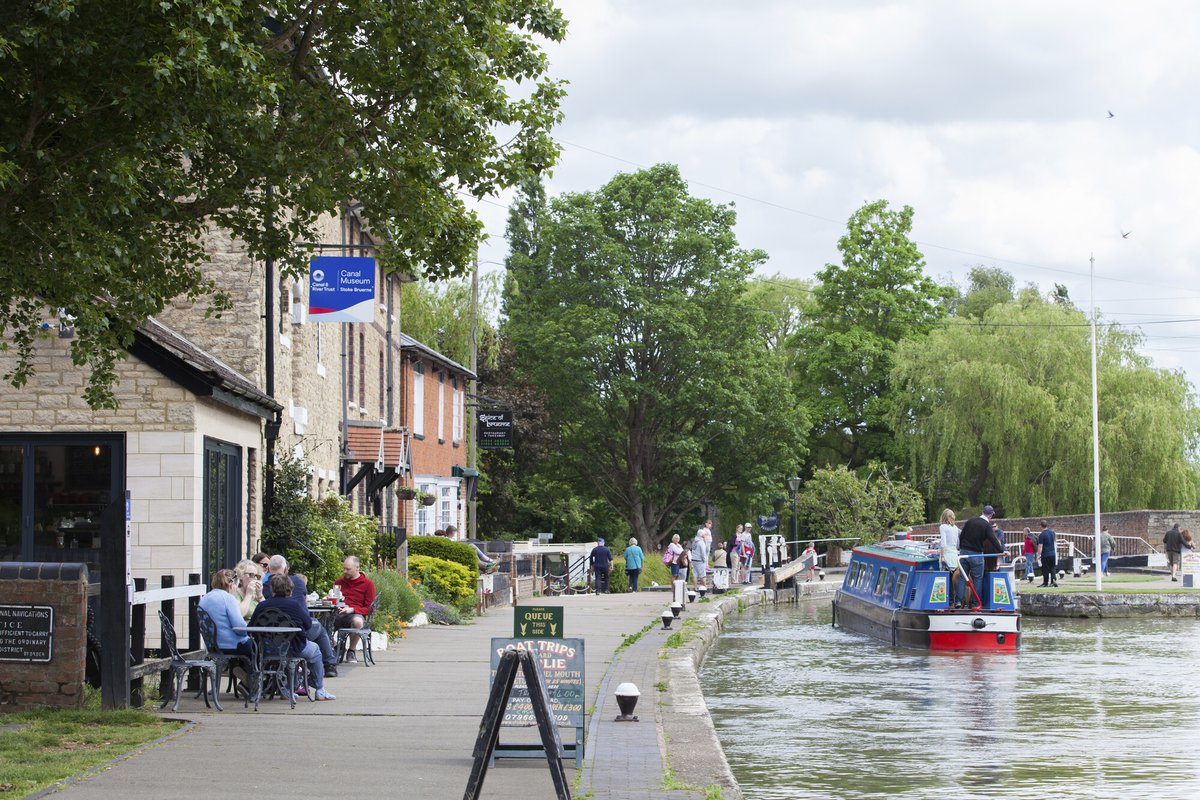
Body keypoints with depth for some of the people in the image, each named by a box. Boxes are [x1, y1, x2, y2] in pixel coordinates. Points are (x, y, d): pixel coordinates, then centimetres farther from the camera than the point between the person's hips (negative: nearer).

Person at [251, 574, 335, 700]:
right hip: (295, 649, -4)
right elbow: (308, 624, -6)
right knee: (315, 650, 28)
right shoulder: (295, 604, -17)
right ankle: (320, 691, 31)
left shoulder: (262, 606, -11)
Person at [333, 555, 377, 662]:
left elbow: (369, 609, 4)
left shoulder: (368, 583, 8)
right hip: (337, 614, 3)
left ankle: (352, 651, -15)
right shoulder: (339, 582, 22)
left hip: (354, 614, -3)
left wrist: (352, 609, -13)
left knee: (357, 621, -41)